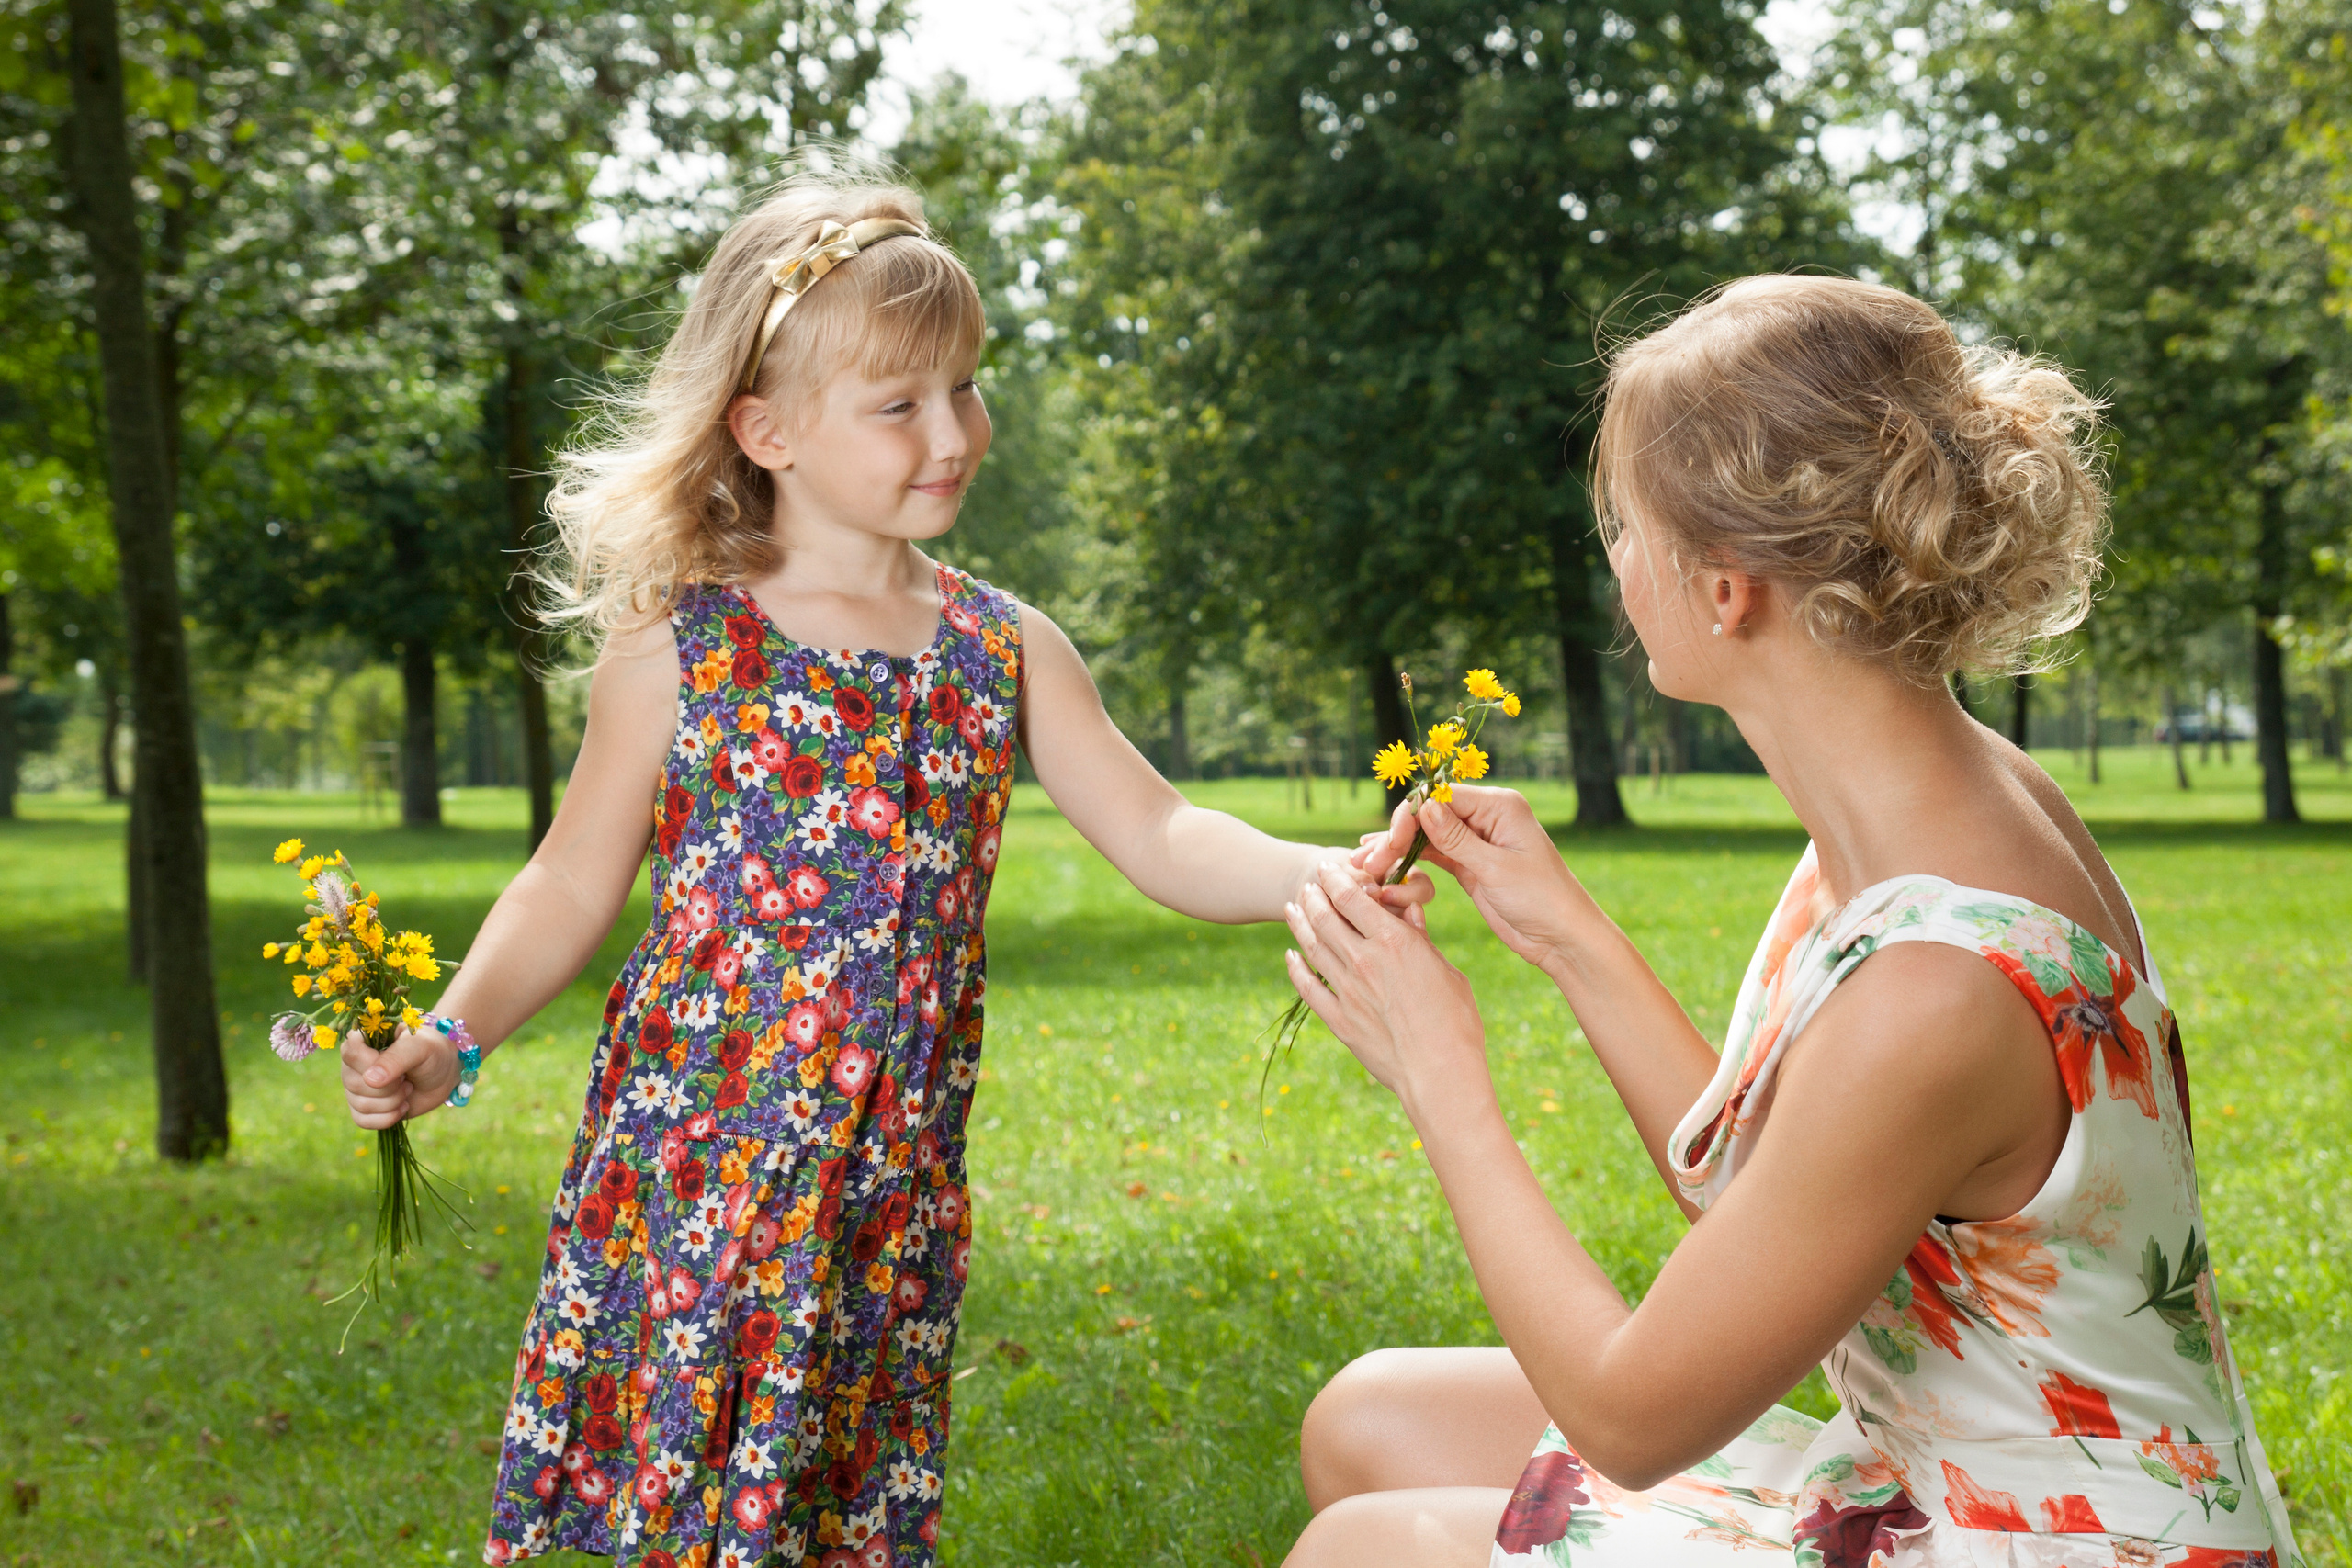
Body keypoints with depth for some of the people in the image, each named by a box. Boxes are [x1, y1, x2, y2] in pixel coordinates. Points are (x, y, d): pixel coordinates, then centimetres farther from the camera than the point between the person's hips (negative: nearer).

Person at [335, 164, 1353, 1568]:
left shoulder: (1006, 651, 5)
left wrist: (1331, 873, -17)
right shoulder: (679, 649, -3)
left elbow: (1165, 841, 1)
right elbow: (573, 887, 3)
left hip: (891, 1189, 3)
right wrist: (449, 1041, -11)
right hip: (695, 1170, -2)